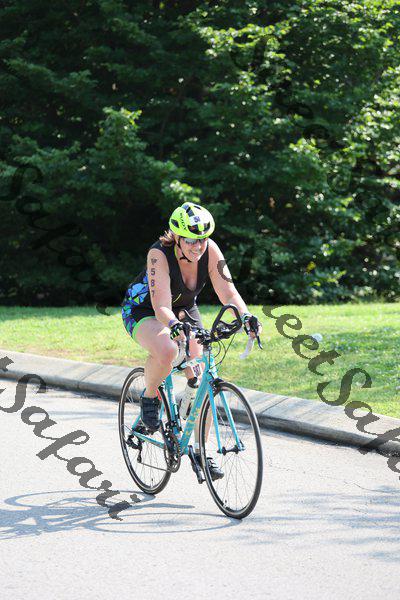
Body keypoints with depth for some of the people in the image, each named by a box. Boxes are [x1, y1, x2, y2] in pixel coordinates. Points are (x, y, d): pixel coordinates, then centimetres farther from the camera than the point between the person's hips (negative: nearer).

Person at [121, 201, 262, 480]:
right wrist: (176, 326, -60)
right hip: (143, 309, -5)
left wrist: (246, 316, -44)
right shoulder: (159, 254, -33)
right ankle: (150, 397, -7)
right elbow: (161, 306, -41)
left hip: (184, 309, 5)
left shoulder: (210, 250, -22)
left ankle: (201, 451, 3)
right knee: (166, 351, -38)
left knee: (201, 378, -9)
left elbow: (228, 292, -25)